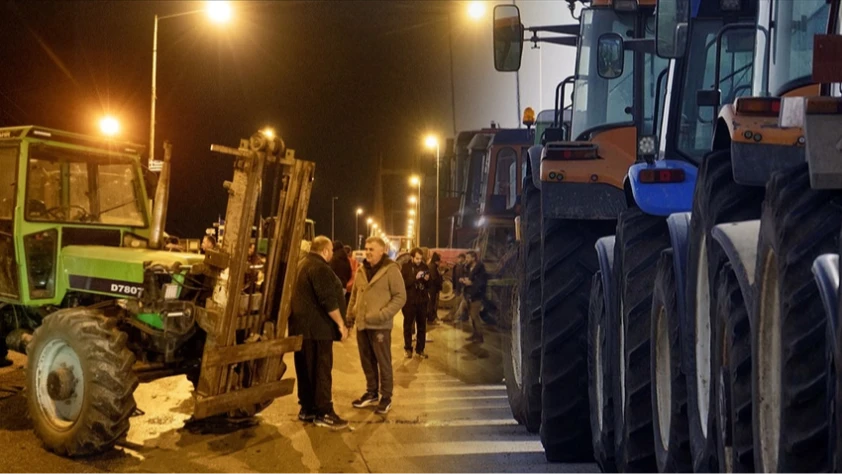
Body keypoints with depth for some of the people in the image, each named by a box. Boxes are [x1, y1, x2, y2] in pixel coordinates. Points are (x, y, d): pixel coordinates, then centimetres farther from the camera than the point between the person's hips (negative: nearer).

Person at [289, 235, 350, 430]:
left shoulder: (302, 265, 17)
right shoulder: (320, 268, -16)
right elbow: (329, 300, -22)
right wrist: (341, 324, -17)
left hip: (302, 326, 10)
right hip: (317, 327, -10)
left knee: (305, 370, 12)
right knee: (321, 370, -6)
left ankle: (307, 409, 18)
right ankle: (323, 413, -3)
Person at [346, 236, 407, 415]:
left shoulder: (391, 270, -9)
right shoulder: (362, 270, 11)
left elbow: (400, 297, -12)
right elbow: (354, 295, 21)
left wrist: (382, 315, -19)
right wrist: (350, 315, 13)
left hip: (380, 325, -6)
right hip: (362, 324, 6)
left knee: (383, 362, 2)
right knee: (367, 361, 15)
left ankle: (386, 397, 13)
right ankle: (372, 392, 29)